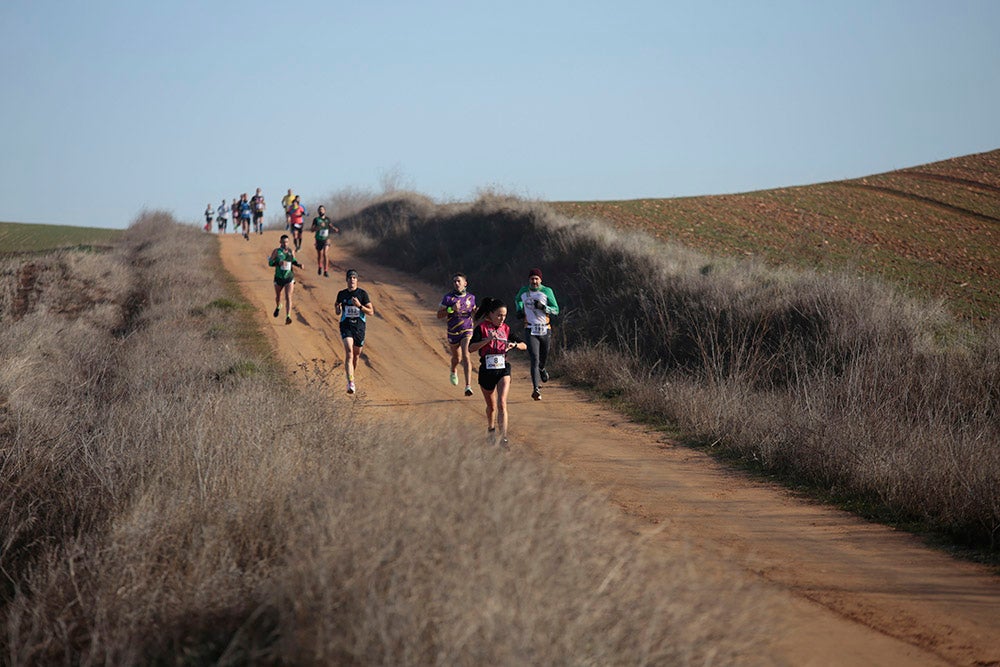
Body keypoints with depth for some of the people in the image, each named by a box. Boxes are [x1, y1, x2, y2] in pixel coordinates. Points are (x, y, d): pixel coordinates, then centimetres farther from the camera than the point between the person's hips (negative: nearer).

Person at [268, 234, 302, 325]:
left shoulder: (291, 251, 1)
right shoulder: (276, 251, -8)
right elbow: (270, 263, -11)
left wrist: (299, 265, -3)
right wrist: (279, 263, -28)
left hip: (289, 278, 0)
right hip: (279, 278, 0)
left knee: (288, 297, -14)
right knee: (278, 296, 20)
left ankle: (288, 317, -19)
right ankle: (278, 307, 55)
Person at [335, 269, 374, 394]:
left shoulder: (363, 294, -1)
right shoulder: (341, 294, 7)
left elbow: (371, 312, -3)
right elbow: (338, 313, 18)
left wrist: (359, 306, -19)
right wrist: (338, 309, -6)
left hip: (359, 326, 1)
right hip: (346, 326, -1)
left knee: (356, 355, 11)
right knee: (349, 352, -19)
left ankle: (350, 377, 38)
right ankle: (351, 383, -28)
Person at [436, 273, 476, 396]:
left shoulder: (471, 297, 1)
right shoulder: (448, 297, -7)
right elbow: (439, 315, -8)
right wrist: (451, 309, -23)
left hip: (467, 331, -1)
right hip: (453, 332, 1)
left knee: (466, 357, -18)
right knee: (457, 357, 18)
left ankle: (468, 386, -24)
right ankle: (454, 371, 56)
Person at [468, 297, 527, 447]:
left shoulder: (506, 329, 6)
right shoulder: (482, 328, -5)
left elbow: (524, 346, 10)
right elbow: (471, 348, -16)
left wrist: (514, 345, -12)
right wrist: (487, 340, -28)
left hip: (503, 369, 1)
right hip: (486, 370, -1)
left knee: (502, 404, -15)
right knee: (491, 406, 15)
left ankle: (503, 439, -21)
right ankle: (490, 430, 42)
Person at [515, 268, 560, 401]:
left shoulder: (546, 291, -4)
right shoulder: (524, 291, 3)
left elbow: (556, 310, -4)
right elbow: (518, 300, 28)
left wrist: (543, 307, -20)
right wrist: (519, 311, 10)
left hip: (545, 330, 1)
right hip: (531, 330, -1)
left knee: (544, 356, 17)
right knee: (534, 359, -15)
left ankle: (542, 369, 56)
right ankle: (536, 389, -21)